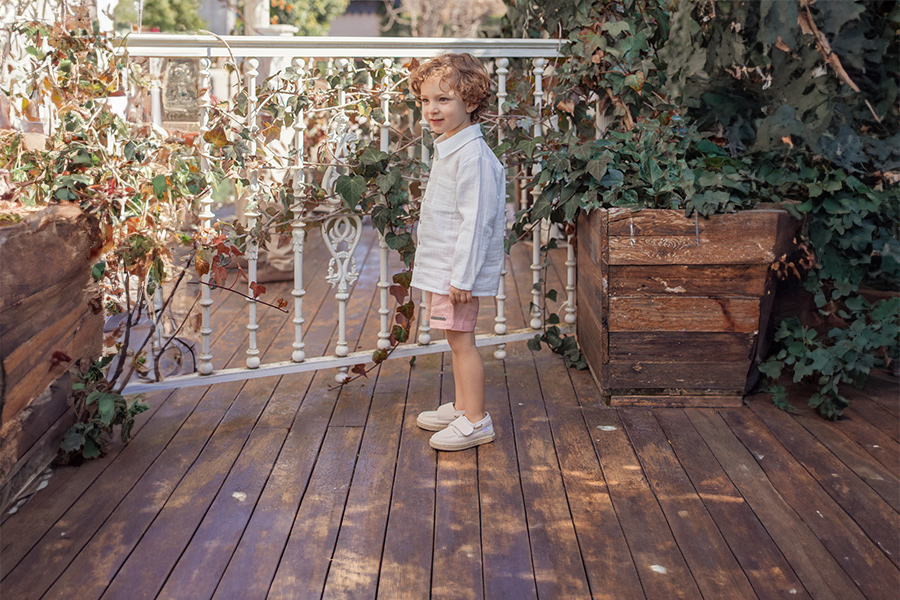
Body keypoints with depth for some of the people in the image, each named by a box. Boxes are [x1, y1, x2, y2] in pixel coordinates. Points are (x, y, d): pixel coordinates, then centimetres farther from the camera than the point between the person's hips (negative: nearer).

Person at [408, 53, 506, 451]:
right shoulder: (447, 147, 12)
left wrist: (462, 276, -23)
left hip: (458, 269, -10)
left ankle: (476, 422, 7)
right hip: (441, 267, 10)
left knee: (461, 340, -3)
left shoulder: (472, 155, -21)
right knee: (455, 339, 18)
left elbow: (475, 220, -23)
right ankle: (461, 407, 31)